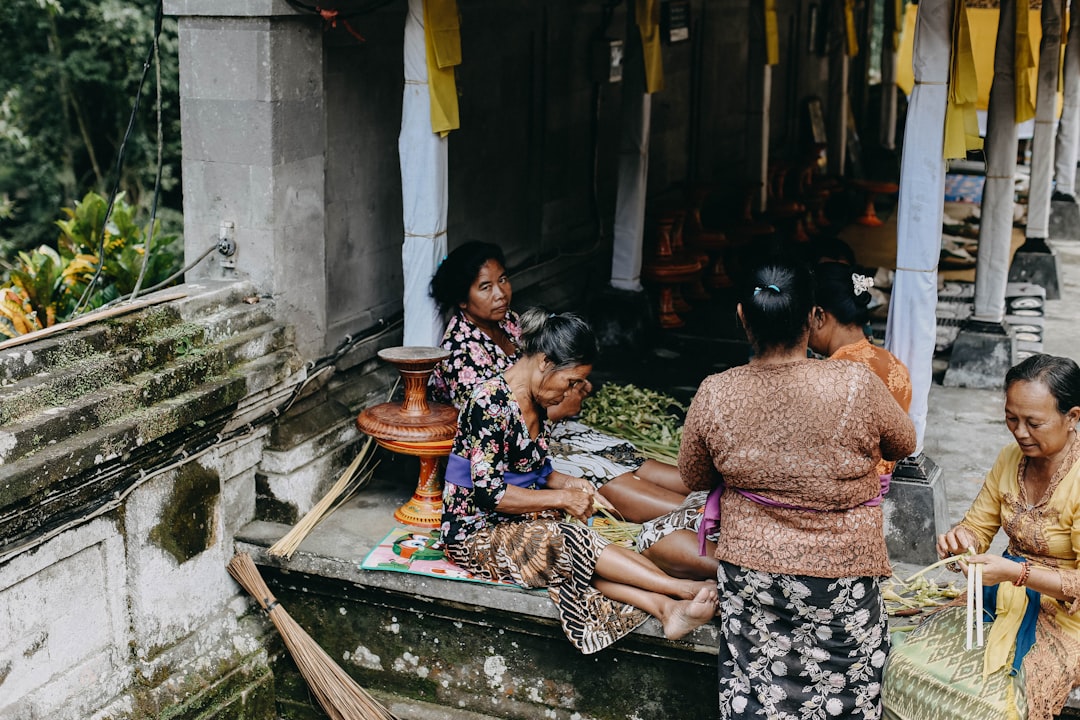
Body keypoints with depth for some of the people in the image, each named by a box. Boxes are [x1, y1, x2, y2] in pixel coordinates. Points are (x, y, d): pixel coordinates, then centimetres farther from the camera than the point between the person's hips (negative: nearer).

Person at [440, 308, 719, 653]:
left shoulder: (533, 400, 5)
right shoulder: (491, 402, -22)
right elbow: (487, 493, -25)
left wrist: (565, 482, -3)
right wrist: (561, 498, -19)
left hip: (519, 520, 8)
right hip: (476, 532, -8)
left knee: (580, 560, -22)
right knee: (570, 543, -27)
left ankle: (664, 606, -39)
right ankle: (683, 589, -27)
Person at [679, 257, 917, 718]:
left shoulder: (713, 396, -15)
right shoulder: (857, 387, -21)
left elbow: (694, 477, 3)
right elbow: (903, 445, 1)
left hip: (751, 573, 2)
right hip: (841, 578, -2)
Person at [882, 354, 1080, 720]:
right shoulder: (1011, 458, 1)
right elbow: (979, 525, 10)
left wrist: (1016, 573, -29)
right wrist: (961, 540, -13)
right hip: (1005, 598, 6)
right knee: (906, 665, -12)